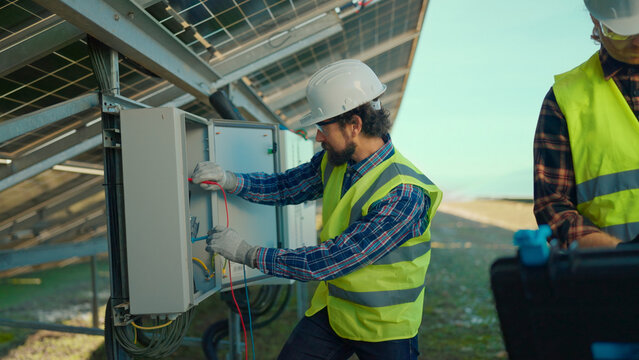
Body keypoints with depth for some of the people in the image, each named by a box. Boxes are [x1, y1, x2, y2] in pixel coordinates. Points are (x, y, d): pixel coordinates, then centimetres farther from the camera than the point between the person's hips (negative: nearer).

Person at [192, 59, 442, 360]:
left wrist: (249, 254, -23)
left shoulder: (403, 193, -28)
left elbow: (335, 260, -29)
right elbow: (285, 186, 10)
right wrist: (231, 181, -8)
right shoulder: (334, 160, -4)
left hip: (384, 331, -5)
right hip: (330, 310, 6)